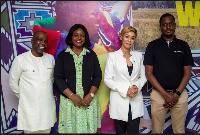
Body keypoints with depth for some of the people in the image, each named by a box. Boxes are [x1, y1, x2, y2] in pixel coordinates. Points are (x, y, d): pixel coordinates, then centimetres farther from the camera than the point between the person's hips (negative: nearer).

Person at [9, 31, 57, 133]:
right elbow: (13, 83, -2)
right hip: (30, 109, -4)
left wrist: (47, 96, 13)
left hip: (48, 107, 4)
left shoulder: (50, 58, 4)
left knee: (46, 130, 15)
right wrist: (25, 97, 3)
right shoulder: (20, 59, -10)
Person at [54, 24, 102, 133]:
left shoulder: (91, 54, 6)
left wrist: (90, 95, -9)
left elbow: (98, 76, 4)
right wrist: (72, 96, -13)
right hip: (69, 100, -1)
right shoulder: (62, 55, 3)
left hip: (89, 100, 1)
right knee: (70, 128, 4)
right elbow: (58, 78, -3)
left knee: (89, 128, 4)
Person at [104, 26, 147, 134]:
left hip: (136, 101, 2)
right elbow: (107, 79, -5)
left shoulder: (138, 55, 8)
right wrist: (125, 90, -14)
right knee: (120, 131, 10)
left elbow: (143, 77, 11)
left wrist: (137, 87, -10)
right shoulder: (112, 56, -1)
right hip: (119, 101, -2)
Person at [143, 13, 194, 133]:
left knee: (179, 130, 10)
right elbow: (149, 73, -4)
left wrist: (177, 94, -9)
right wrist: (165, 94, -11)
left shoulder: (183, 45, 6)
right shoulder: (152, 46, 2)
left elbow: (187, 73, 3)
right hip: (158, 94, -1)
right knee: (157, 130, 8)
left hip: (180, 94, 1)